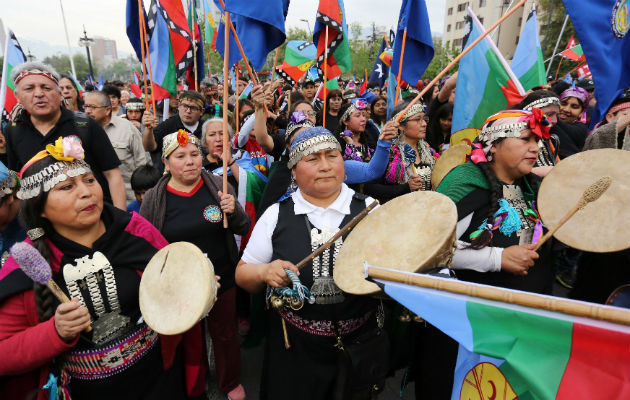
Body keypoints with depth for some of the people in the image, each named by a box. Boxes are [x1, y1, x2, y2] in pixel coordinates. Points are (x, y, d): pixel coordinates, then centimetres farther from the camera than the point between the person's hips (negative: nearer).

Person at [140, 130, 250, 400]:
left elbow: (243, 229, -4)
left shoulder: (217, 186, -8)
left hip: (222, 279, 0)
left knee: (225, 333, 19)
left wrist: (234, 212, -23)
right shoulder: (153, 199, -9)